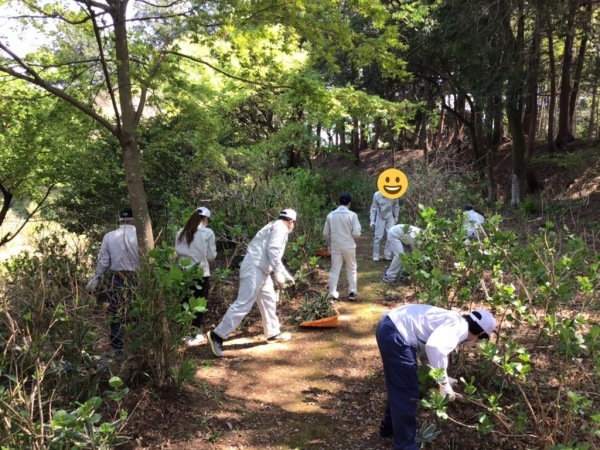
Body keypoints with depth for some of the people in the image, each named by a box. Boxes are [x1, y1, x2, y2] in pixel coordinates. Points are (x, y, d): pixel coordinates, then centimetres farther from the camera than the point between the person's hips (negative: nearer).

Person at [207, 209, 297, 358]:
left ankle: (272, 333, 31)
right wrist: (278, 274, -18)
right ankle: (217, 335, -13)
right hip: (254, 268, -11)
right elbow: (272, 250, -18)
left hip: (261, 269, 11)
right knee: (243, 304, -13)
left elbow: (274, 256, 36)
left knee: (269, 300, 19)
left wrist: (287, 275, 44)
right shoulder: (280, 227, -3)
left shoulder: (275, 227, 27)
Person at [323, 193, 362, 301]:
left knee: (335, 270, 8)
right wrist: (350, 236, 10)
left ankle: (333, 293, 5)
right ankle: (352, 293, 15)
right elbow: (356, 233, -12)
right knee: (351, 269, 14)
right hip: (349, 246, -2)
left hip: (335, 246, 2)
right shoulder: (352, 215, -9)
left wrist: (329, 244, 18)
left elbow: (325, 233, 3)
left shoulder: (331, 215, 0)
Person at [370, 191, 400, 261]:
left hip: (390, 218, 1)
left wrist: (396, 217, 5)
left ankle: (387, 255, 8)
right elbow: (373, 208, -12)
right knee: (378, 237, 0)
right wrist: (372, 220, -13)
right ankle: (375, 255, 10)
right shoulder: (377, 195, -21)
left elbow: (396, 206, -1)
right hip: (380, 218, -1)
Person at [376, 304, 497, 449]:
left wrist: (445, 379, 43)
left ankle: (389, 426, 48)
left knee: (400, 387, 28)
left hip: (391, 327, 11)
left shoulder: (452, 324, 20)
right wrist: (444, 383, -17)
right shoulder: (459, 326, -9)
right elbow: (434, 347, -28)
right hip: (394, 333, -11)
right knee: (407, 392, 2)